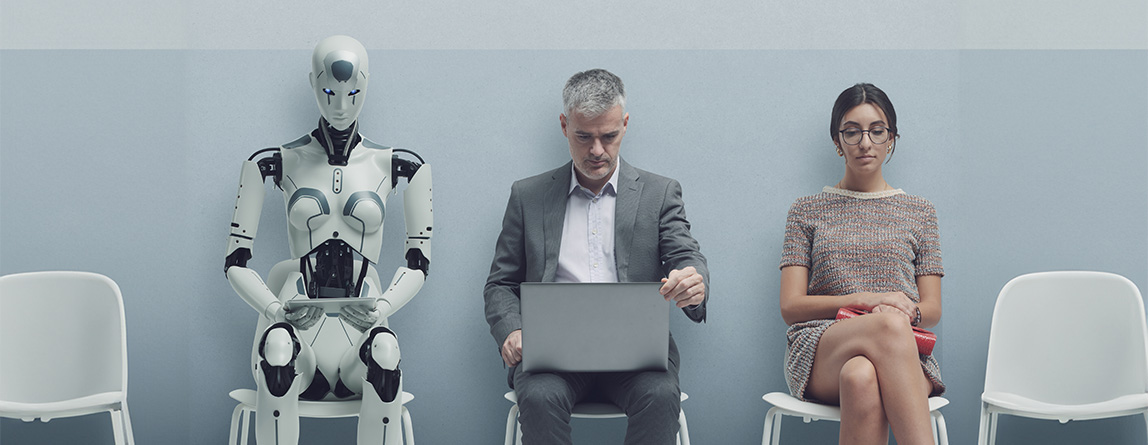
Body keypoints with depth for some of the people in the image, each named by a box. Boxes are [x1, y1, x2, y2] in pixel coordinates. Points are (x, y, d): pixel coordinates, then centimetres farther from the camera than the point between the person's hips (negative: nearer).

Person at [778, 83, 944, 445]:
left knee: (861, 378, -41)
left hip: (903, 353, 1)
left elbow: (932, 310, 16)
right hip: (820, 350, -1)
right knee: (889, 326, -39)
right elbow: (790, 307, 6)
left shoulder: (919, 212, 20)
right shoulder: (808, 211, 17)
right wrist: (863, 300, -10)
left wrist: (910, 312, -10)